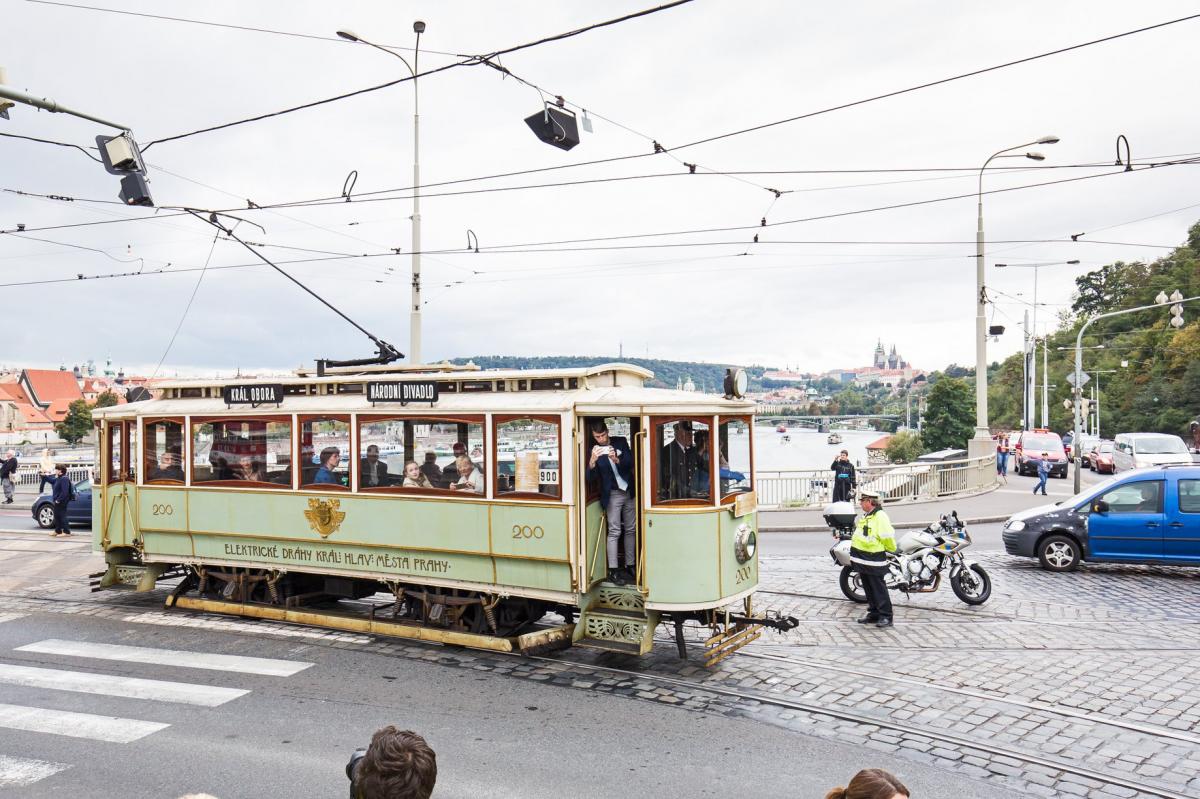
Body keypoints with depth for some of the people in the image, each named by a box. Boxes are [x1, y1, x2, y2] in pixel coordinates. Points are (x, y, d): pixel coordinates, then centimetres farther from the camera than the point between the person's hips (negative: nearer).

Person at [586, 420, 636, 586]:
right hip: (612, 495, -3)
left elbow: (630, 462, -7)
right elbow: (591, 479, -15)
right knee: (614, 532, -5)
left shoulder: (621, 442, 1)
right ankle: (613, 571, -2)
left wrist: (616, 459, -27)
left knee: (630, 530, 9)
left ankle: (629, 566, 18)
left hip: (629, 492, 4)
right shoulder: (594, 451, -7)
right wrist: (592, 461, -34)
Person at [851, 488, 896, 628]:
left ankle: (885, 616, 1)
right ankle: (873, 614, 23)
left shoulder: (880, 517, -17)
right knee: (869, 590, 15)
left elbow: (888, 538, -18)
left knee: (879, 590, -4)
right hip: (863, 560, 9)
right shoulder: (864, 517, 14)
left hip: (874, 561, -9)